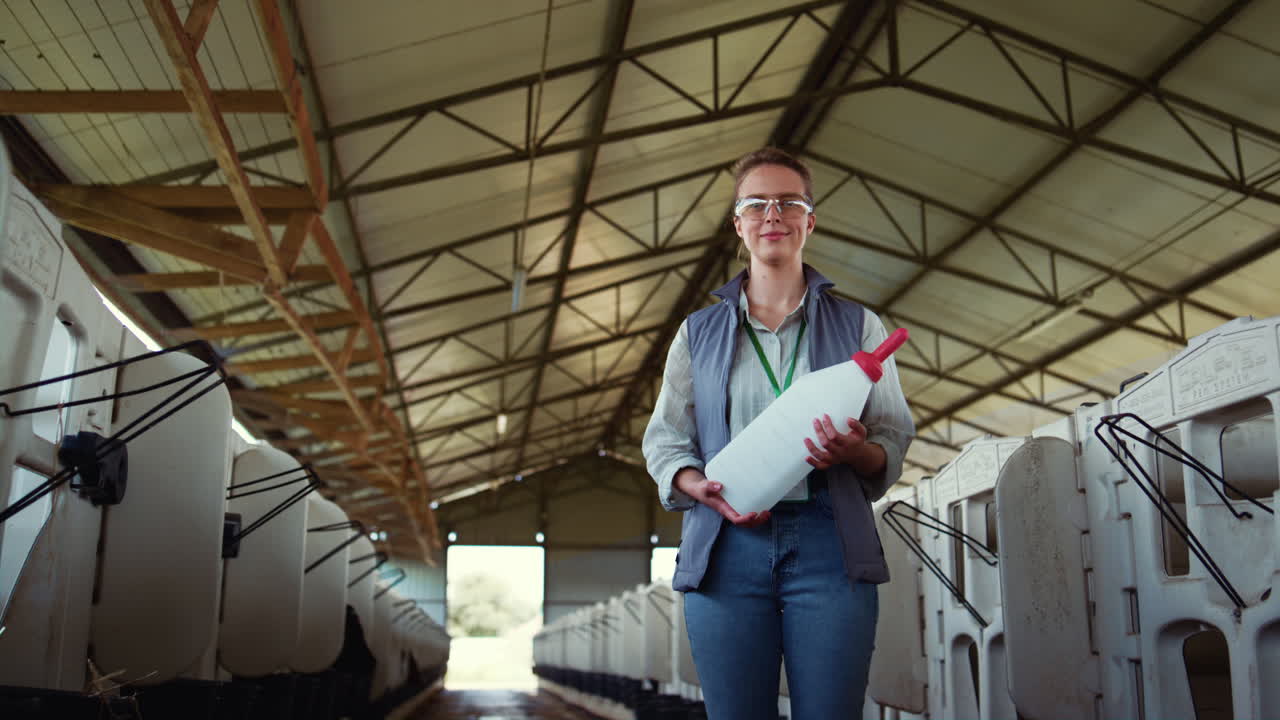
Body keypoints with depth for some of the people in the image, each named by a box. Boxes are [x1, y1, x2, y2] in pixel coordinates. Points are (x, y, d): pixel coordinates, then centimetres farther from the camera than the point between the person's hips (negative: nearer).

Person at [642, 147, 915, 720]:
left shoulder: (859, 327, 14)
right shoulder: (698, 333, 16)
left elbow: (894, 441, 10)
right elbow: (665, 442, 13)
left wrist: (855, 452, -13)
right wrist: (701, 488, -8)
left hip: (829, 545, 0)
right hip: (726, 547, 1)